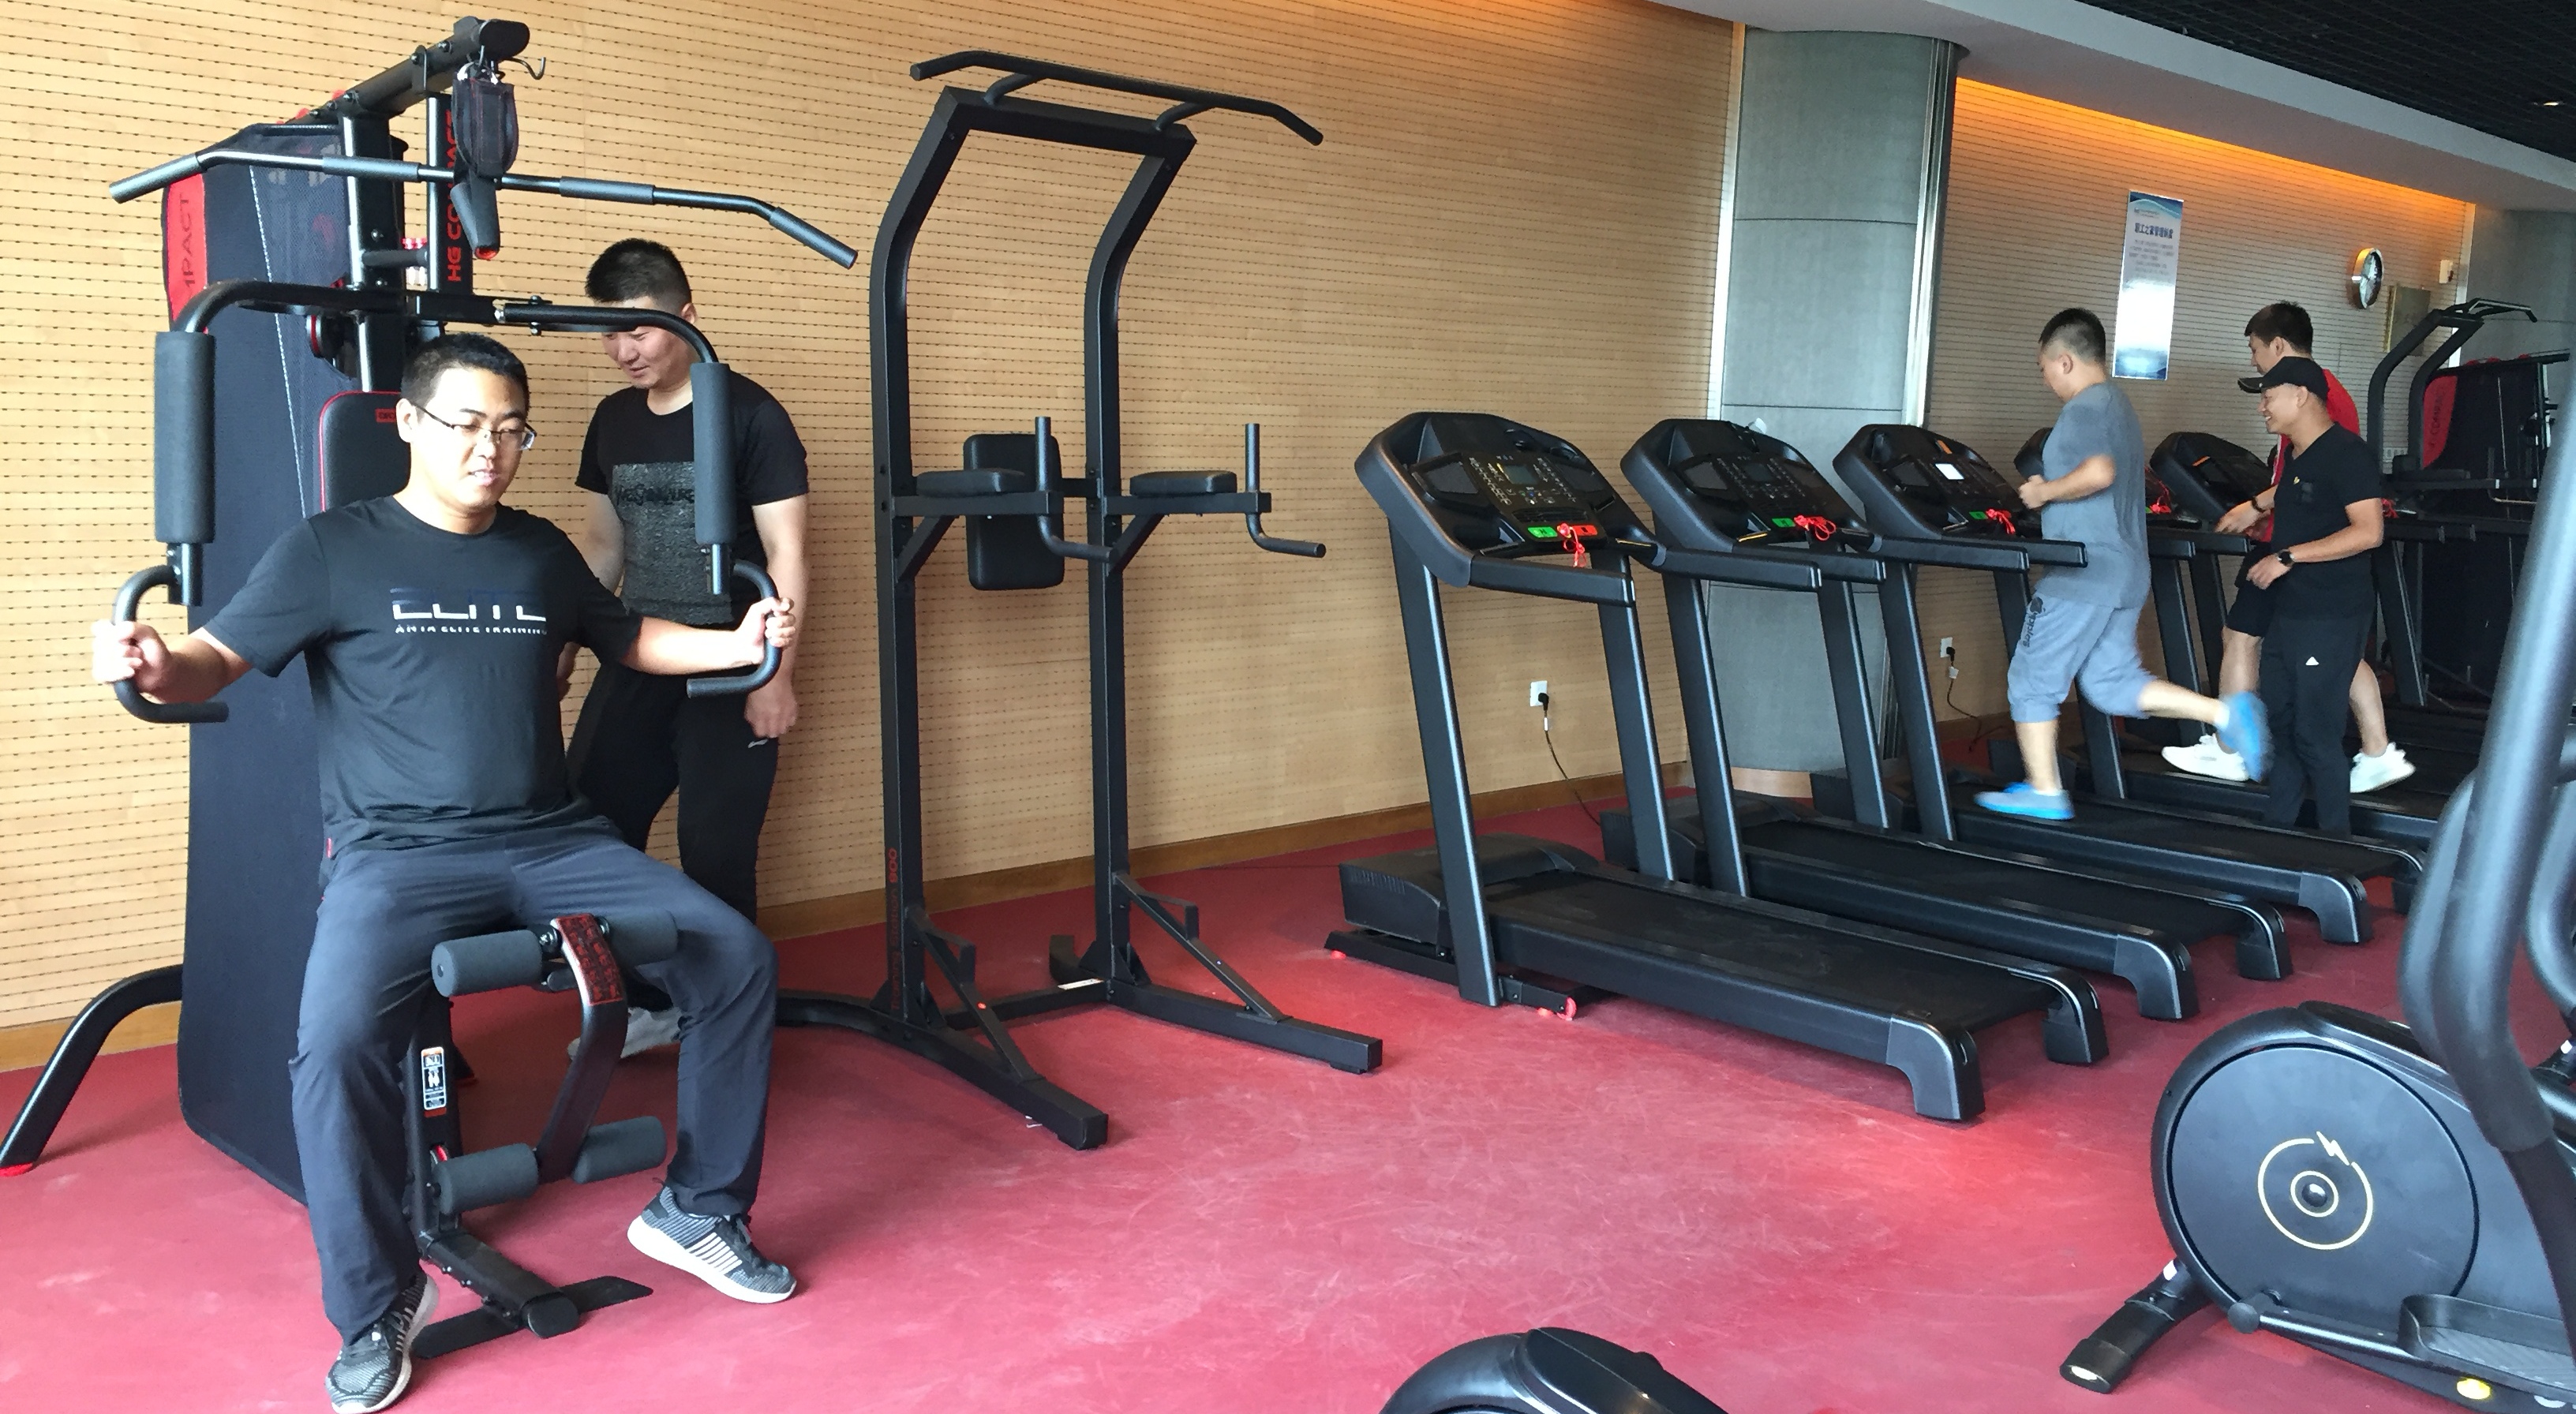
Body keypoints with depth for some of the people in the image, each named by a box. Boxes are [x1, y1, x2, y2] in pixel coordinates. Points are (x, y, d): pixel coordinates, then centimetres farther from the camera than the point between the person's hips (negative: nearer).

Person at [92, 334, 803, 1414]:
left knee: (737, 960, -10)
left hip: (553, 840, 4)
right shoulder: (332, 549, 3)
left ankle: (697, 1213, 9)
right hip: (396, 855, -4)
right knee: (335, 1045, -31)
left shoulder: (541, 551, 15)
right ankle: (377, 1311, -7)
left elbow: (626, 638, 28)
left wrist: (735, 643, 13)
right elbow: (217, 659, -3)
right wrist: (152, 667, -26)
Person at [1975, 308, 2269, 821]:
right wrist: (2052, 488, 17)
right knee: (2115, 683, 15)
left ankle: (2044, 793, 8)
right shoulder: (2119, 403, 17)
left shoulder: (2084, 408, -15)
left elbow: (2098, 472, -31)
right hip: (2124, 570, 10)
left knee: (2032, 681, 2)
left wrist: (2045, 491, -16)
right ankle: (2225, 712, 3)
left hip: (2083, 573, -10)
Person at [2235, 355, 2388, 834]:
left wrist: (2288, 556, -23)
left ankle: (2335, 840, 7)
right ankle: (2276, 826, 22)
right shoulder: (2298, 457, 14)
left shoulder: (2346, 452, -14)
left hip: (2331, 619, -9)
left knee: (2316, 735, -4)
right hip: (2289, 612, 9)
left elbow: (2368, 531, -22)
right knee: (2278, 723, 13)